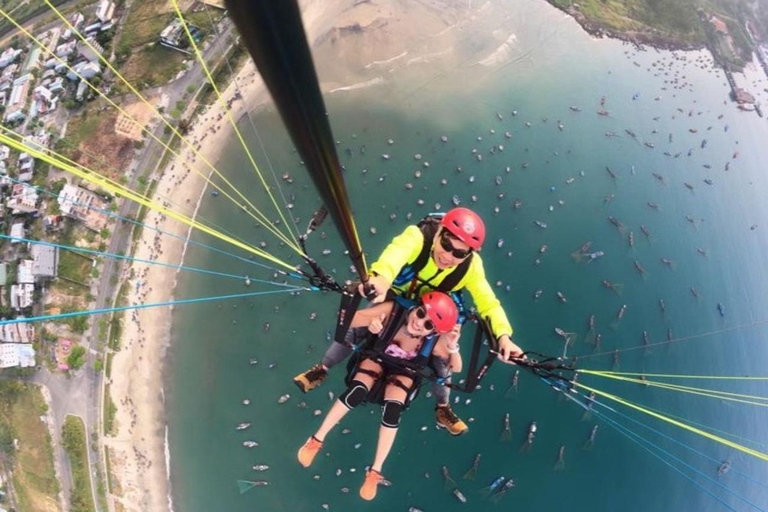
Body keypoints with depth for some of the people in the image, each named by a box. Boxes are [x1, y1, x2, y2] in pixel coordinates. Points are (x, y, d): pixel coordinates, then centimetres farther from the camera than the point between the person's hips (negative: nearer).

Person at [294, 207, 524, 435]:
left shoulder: (471, 266, -32)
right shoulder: (418, 237, -41)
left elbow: (487, 301, -33)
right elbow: (397, 252, -61)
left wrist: (503, 335, -51)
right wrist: (381, 277, -83)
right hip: (394, 296, -1)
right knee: (354, 331, 1)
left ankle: (443, 408, 34)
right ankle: (322, 369, 32)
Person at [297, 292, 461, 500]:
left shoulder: (434, 342, -32)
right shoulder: (394, 310, -34)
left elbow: (456, 368, -23)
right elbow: (350, 318, -28)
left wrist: (453, 347, -42)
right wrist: (370, 322, -49)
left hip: (403, 372, 0)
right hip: (377, 358, 0)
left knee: (392, 410, -25)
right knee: (356, 392, -26)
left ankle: (375, 471, -5)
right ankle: (317, 439, -4)